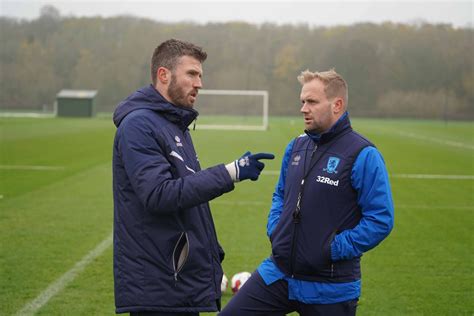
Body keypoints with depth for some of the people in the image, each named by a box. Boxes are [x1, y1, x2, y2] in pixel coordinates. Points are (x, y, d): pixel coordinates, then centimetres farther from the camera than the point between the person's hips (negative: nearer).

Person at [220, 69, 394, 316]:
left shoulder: (363, 155, -13)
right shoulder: (296, 147, 8)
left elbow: (381, 220, -17)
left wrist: (334, 250, -16)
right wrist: (274, 230, 7)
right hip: (276, 274, 6)